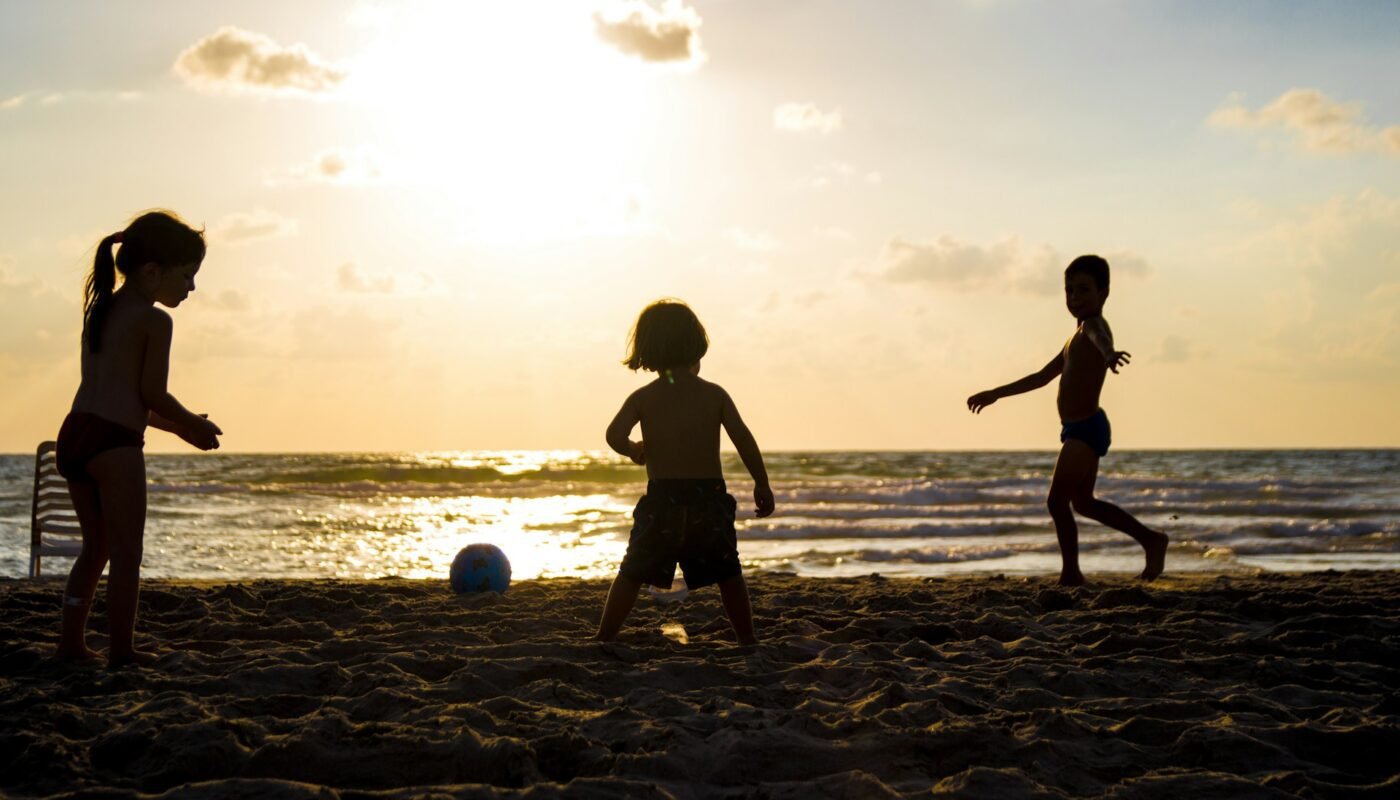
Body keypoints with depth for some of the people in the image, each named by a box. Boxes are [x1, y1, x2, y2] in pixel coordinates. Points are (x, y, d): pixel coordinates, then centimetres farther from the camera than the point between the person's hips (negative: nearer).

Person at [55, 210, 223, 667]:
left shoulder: (99, 311, 20)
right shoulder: (154, 321, -6)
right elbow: (153, 394, -9)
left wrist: (176, 425, 26)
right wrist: (191, 425, 9)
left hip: (73, 432, 8)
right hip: (115, 442, -8)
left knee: (96, 545, 19)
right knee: (125, 551, -1)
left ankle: (72, 641, 18)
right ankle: (121, 650, 0)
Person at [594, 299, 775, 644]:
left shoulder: (643, 398, 1)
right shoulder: (714, 394, 3)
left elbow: (615, 435, -14)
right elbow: (744, 439, -1)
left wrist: (634, 450, 7)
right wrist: (762, 485, 7)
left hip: (661, 499, -1)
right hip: (710, 496, 1)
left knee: (631, 574, 7)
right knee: (728, 575, 15)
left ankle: (603, 639, 5)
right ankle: (747, 639, 20)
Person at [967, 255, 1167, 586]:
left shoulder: (1093, 325, -9)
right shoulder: (1077, 337, 22)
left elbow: (1100, 336, -37)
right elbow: (1043, 376, 33)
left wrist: (1108, 353, -61)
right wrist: (995, 394, 37)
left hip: (1086, 428, -10)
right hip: (1080, 430, 10)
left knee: (1057, 500, -11)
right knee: (1083, 502, 20)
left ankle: (1071, 573, -6)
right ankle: (1151, 540, 26)